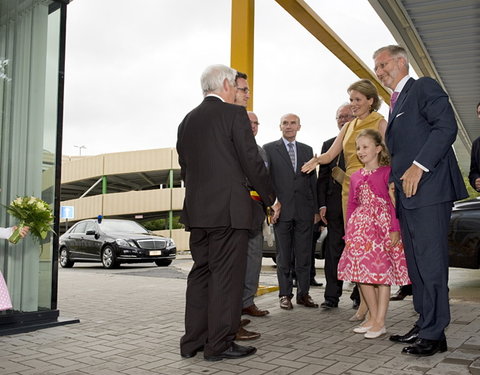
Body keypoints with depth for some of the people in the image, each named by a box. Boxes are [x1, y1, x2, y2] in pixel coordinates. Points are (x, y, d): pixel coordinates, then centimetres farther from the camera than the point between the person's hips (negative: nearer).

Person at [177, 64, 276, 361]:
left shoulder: (187, 120, 14)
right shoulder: (234, 114, -5)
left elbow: (185, 166, 16)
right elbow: (252, 162, -8)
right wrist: (271, 197, 4)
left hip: (196, 210, 7)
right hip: (229, 208, -7)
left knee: (201, 273, 12)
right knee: (226, 275, -1)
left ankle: (193, 341, 16)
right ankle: (220, 343, 3)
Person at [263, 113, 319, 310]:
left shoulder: (307, 150, 14)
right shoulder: (269, 149, 4)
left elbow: (313, 180, 13)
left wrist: (315, 208, 8)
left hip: (304, 210, 3)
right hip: (282, 209, -2)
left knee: (304, 255, 6)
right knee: (284, 256, 4)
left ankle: (303, 293, 16)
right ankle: (285, 294, 13)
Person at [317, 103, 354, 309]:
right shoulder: (328, 145, 15)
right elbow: (322, 177, 12)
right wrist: (322, 205, 1)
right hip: (335, 205, 3)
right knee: (334, 250, 3)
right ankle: (332, 295, 7)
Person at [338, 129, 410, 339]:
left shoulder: (387, 172, -2)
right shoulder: (355, 177, 14)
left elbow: (395, 202, -7)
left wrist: (395, 229, -14)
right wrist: (348, 232, 12)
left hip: (382, 226, -6)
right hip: (360, 228, 6)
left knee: (382, 272, -4)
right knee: (362, 273, 5)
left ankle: (380, 322, 4)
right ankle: (373, 317, 19)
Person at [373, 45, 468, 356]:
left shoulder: (424, 87, -1)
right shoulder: (396, 102, 25)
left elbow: (447, 127, -15)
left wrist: (419, 166, -20)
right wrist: (396, 183, 13)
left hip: (428, 190, -9)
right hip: (407, 194, 10)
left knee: (430, 263, -7)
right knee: (416, 264, 11)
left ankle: (434, 335, 0)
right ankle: (424, 325, 20)